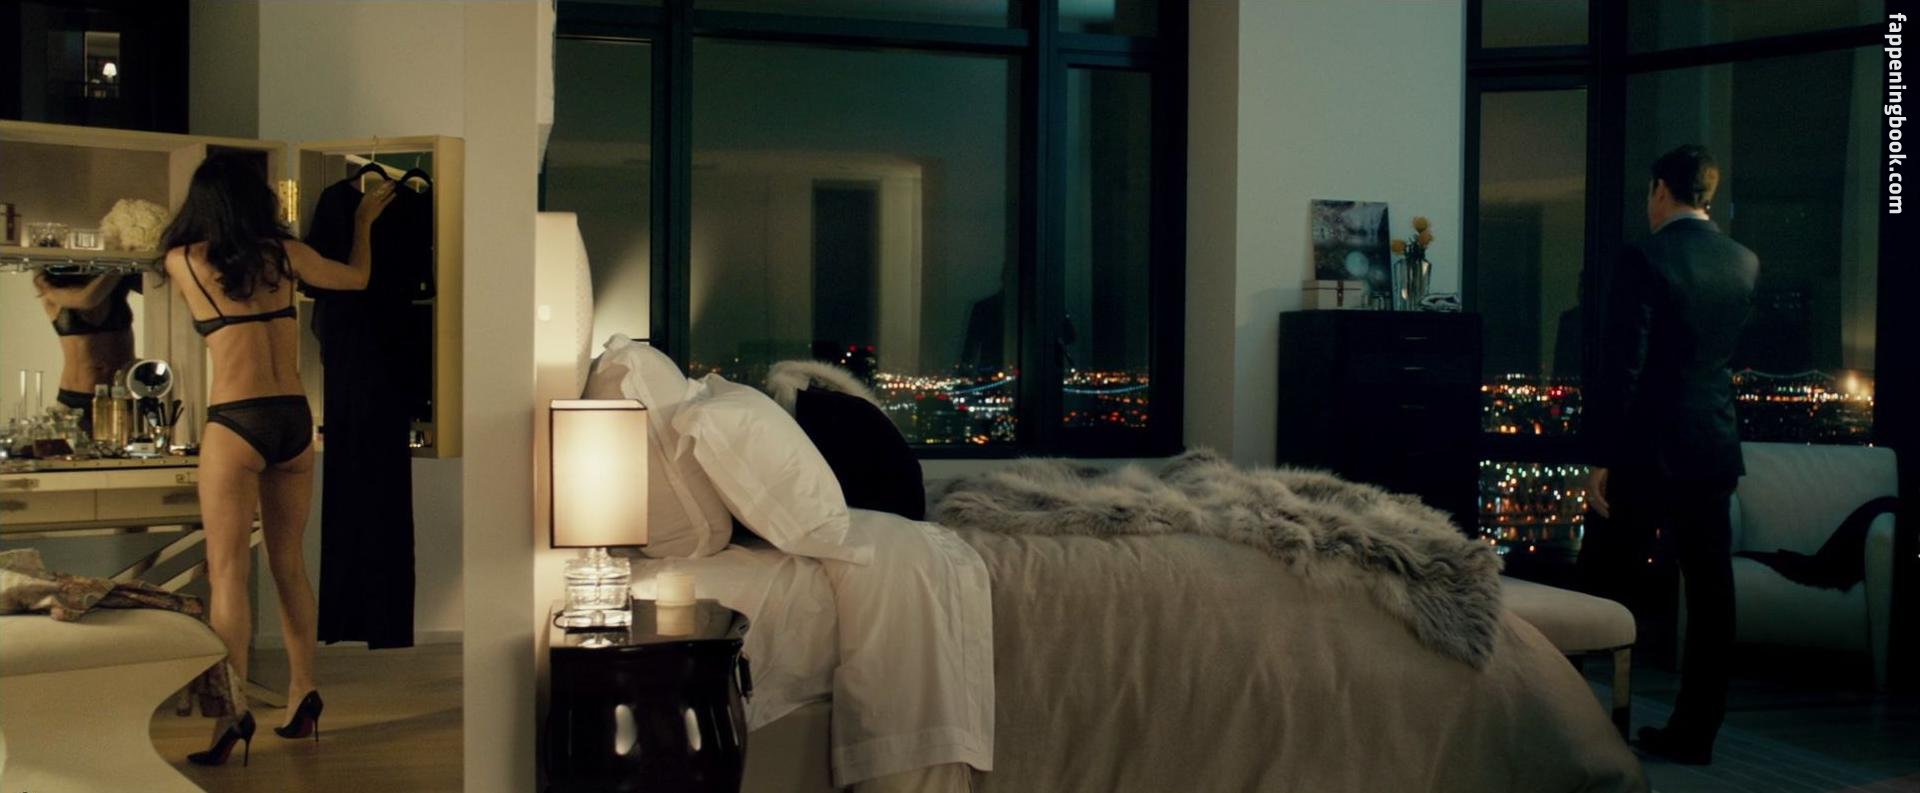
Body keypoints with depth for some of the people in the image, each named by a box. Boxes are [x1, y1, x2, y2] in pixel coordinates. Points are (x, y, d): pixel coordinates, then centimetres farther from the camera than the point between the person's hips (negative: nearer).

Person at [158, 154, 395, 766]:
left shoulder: (183, 261, 1)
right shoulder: (283, 253, 7)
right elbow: (357, 276, 23)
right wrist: (364, 219, 40)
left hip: (236, 423, -4)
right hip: (295, 420, 4)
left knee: (228, 570, -4)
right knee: (289, 564, 14)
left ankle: (233, 711, -13)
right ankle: (303, 694, 18)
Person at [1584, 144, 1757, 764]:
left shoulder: (1645, 260, -13)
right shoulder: (1745, 263, 6)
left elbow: (1622, 366, -16)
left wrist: (1602, 458, -12)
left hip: (1648, 450, -5)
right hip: (1715, 447, 5)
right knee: (1709, 590, 8)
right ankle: (1695, 729, 12)